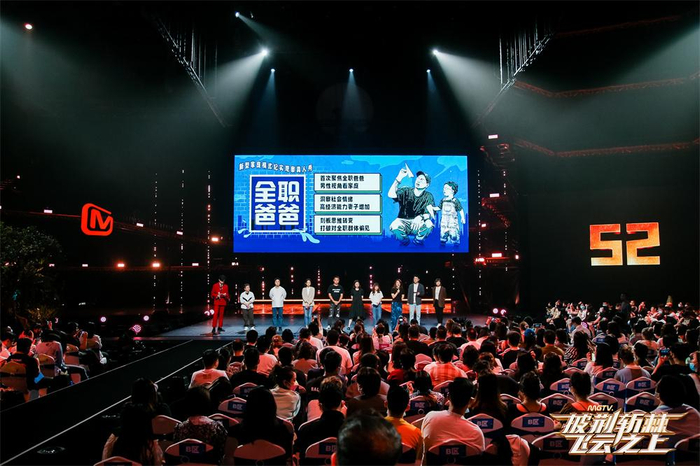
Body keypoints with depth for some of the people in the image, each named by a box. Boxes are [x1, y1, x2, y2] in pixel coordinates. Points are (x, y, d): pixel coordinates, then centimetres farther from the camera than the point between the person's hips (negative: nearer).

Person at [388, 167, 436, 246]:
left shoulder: (428, 197, -1)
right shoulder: (406, 191, -2)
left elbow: (430, 214, -13)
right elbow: (391, 195, -20)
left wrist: (421, 217, -35)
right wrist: (399, 178, -25)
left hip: (418, 225, 1)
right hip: (403, 223, 0)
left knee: (429, 224, -31)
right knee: (394, 226, -33)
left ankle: (417, 241, 3)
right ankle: (405, 241, 3)